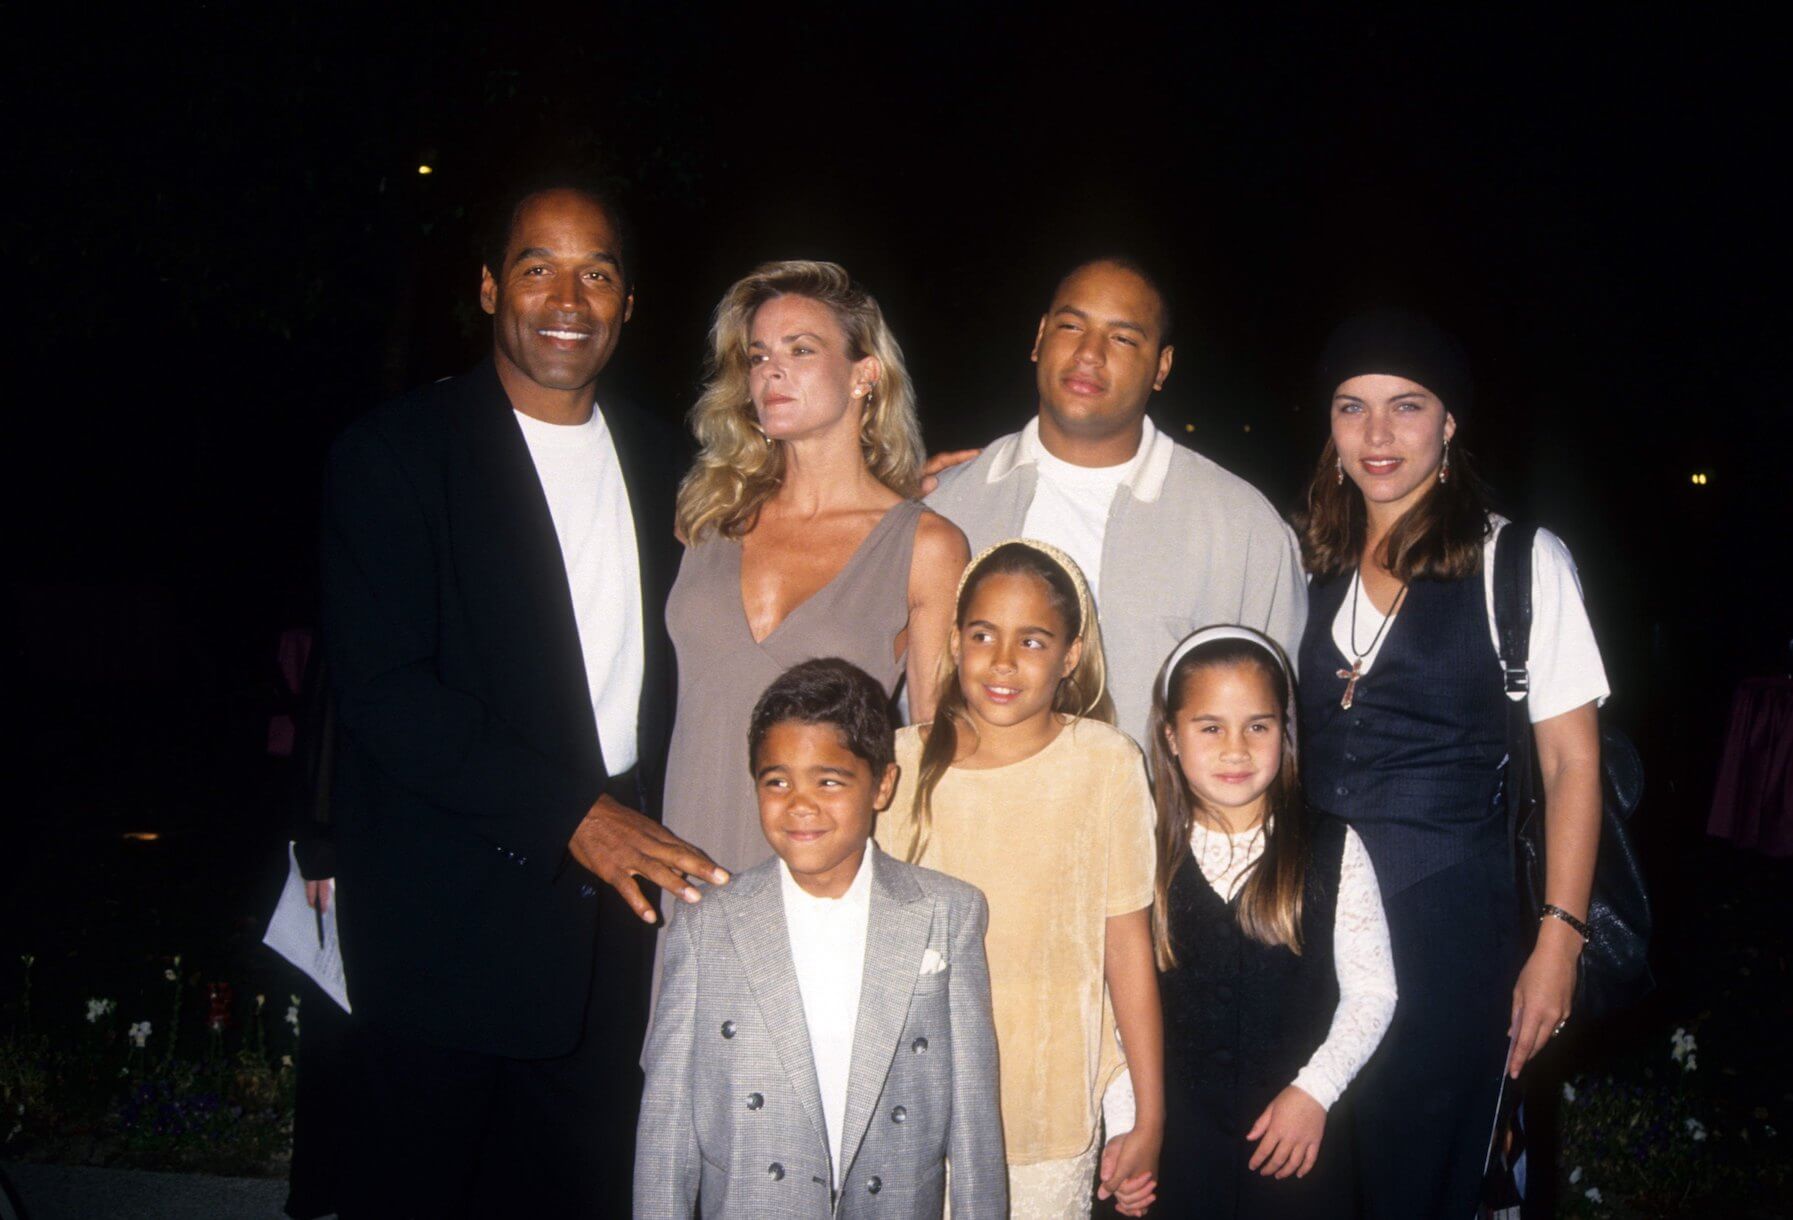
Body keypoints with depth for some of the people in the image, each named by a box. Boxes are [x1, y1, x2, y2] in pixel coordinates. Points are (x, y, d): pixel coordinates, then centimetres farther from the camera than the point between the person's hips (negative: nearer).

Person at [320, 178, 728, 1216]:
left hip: (615, 887, 5)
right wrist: (571, 813, -19)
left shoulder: (654, 458, 10)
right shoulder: (395, 453, -8)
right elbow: (385, 691, -16)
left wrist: (653, 832, 4)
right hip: (450, 917, -4)